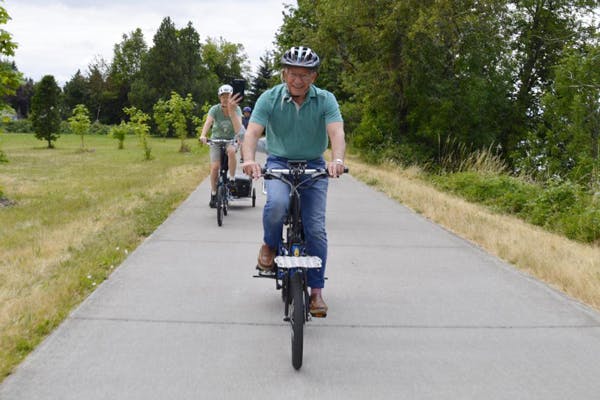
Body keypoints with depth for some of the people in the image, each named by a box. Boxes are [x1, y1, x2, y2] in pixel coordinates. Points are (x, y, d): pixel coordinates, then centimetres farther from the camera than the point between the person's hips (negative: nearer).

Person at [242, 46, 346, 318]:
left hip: (314, 165, 1)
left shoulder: (325, 100, -11)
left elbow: (336, 132, -26)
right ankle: (270, 245, 1)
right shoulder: (269, 98, -11)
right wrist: (249, 160, -43)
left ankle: (316, 292, 9)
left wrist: (337, 159, -47)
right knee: (277, 204, -32)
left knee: (316, 229, -6)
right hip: (279, 162, 0)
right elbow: (252, 132, -22)